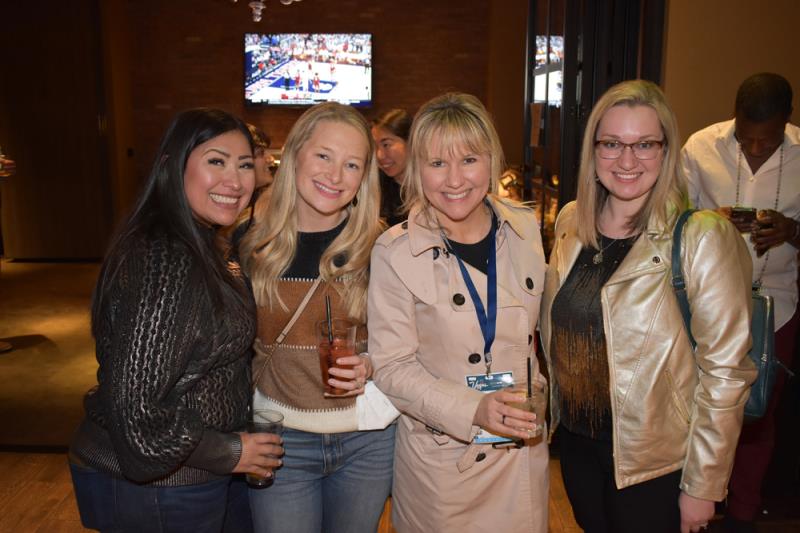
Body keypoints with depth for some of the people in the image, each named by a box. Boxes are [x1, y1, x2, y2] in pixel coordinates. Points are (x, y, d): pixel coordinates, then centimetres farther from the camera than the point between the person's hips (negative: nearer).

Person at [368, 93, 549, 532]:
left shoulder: (524, 228, -2)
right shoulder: (395, 253, -15)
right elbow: (392, 367, -13)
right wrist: (472, 409, -23)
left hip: (523, 450, 4)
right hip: (440, 457, -3)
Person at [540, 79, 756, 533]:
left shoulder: (703, 238, -19)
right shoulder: (571, 222, -2)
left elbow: (725, 371, -17)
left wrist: (702, 487, -13)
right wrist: (554, 404, 9)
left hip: (654, 463, -5)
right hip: (576, 441, 5)